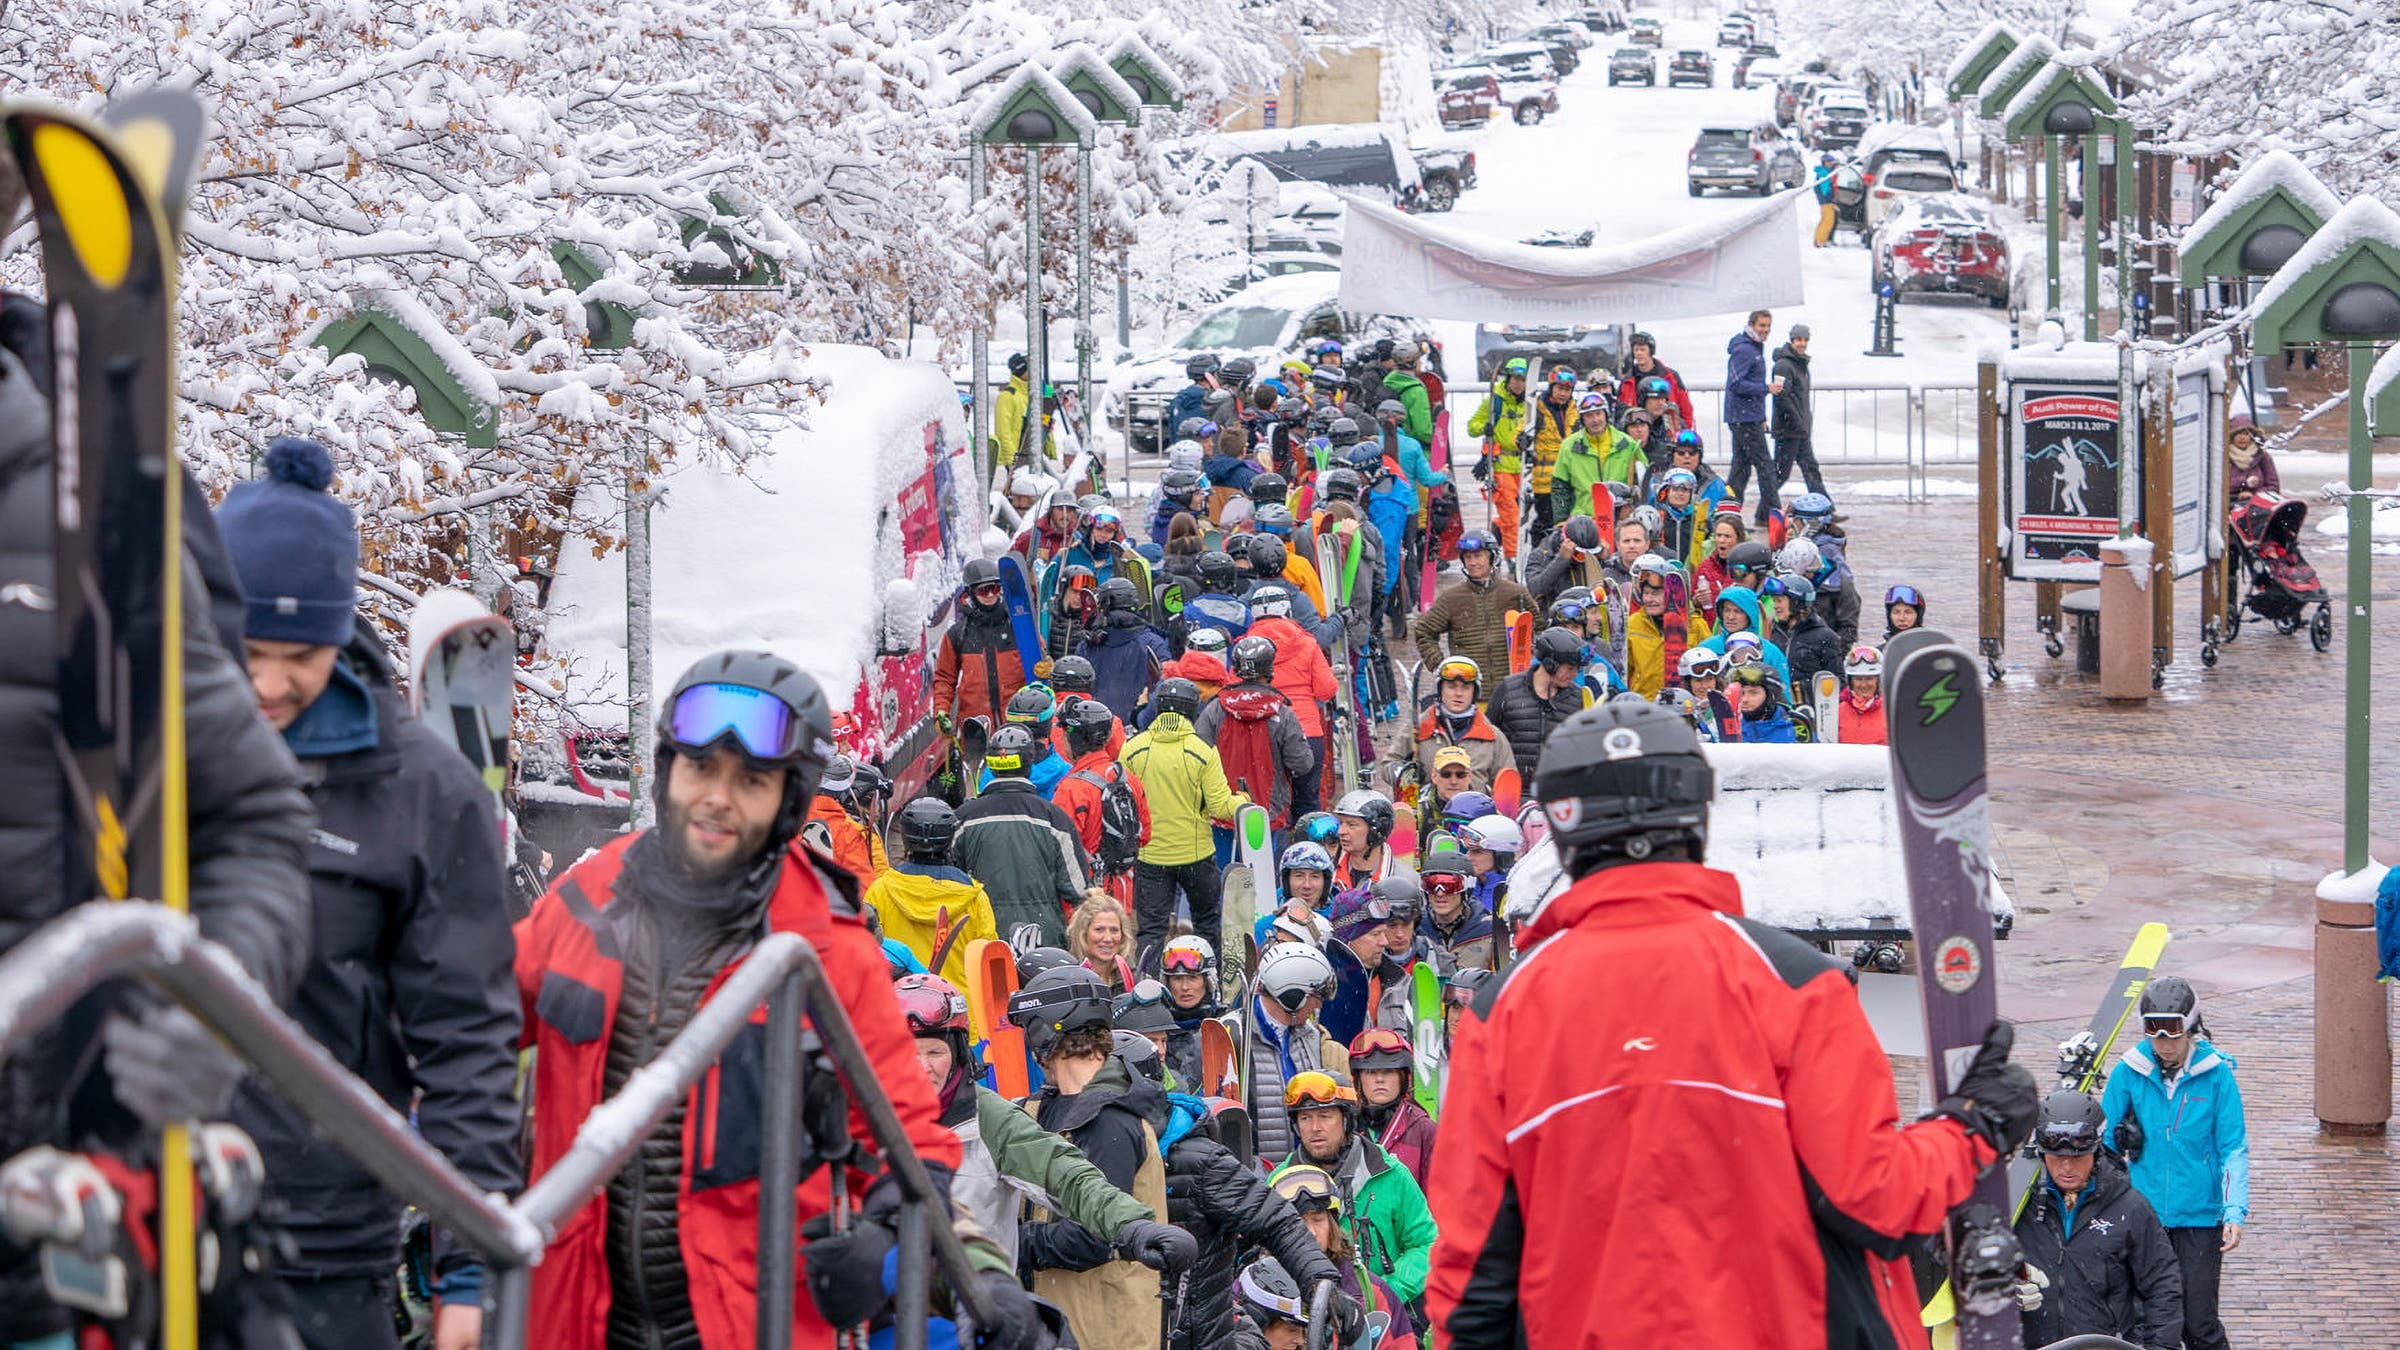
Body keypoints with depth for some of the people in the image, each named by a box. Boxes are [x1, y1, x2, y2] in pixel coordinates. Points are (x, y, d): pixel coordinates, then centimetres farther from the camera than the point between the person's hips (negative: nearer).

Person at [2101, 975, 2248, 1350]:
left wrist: (2235, 1212, -13)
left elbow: (2234, 1149, -3)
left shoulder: (2215, 1073, -5)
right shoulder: (2130, 1072, -2)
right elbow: (2104, 1142, 7)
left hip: (2200, 1217, -2)